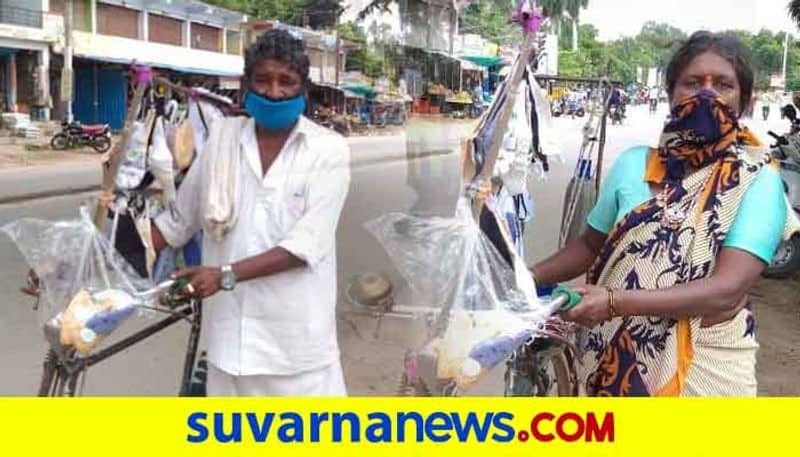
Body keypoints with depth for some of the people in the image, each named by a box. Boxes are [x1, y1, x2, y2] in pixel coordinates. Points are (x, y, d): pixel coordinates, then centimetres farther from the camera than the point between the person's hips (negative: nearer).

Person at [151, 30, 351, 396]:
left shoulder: (328, 149, -5)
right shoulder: (222, 136, 5)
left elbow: (308, 243, -15)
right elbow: (179, 219, 14)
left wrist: (225, 274, -21)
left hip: (296, 331, -3)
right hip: (231, 326, 3)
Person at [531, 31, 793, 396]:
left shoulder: (758, 182, -13)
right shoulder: (633, 163, -2)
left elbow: (728, 290, -23)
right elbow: (591, 244, 10)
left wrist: (615, 302, -31)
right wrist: (529, 279, -4)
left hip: (704, 365, -3)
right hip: (618, 355, 3)